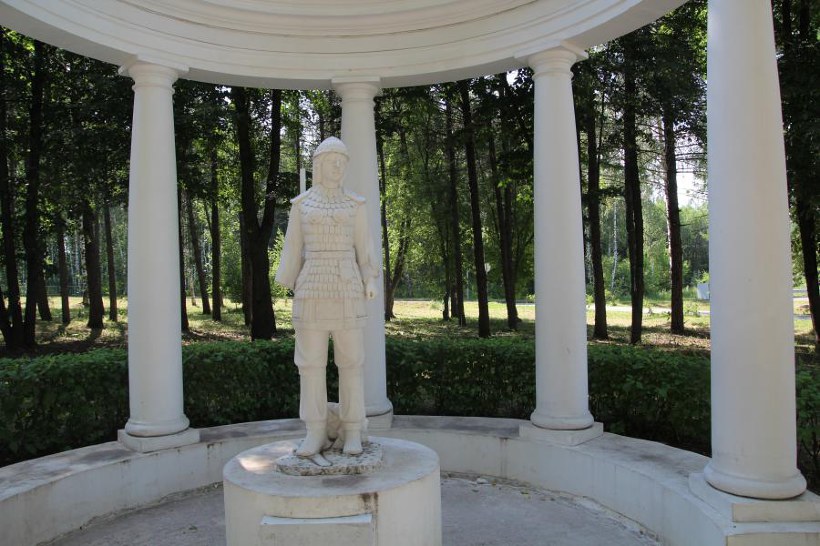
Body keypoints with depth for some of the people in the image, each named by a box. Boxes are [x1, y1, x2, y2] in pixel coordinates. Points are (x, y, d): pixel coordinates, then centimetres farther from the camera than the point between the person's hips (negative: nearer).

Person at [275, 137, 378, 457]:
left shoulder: (355, 204, 9)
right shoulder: (301, 204, 10)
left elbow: (363, 247, 7)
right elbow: (293, 250, 9)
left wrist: (370, 281, -8)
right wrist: (289, 290, 2)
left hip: (347, 289, 0)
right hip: (313, 289, 1)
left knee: (350, 360, -1)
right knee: (311, 361, 0)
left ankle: (352, 433, 8)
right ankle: (316, 434, 9)